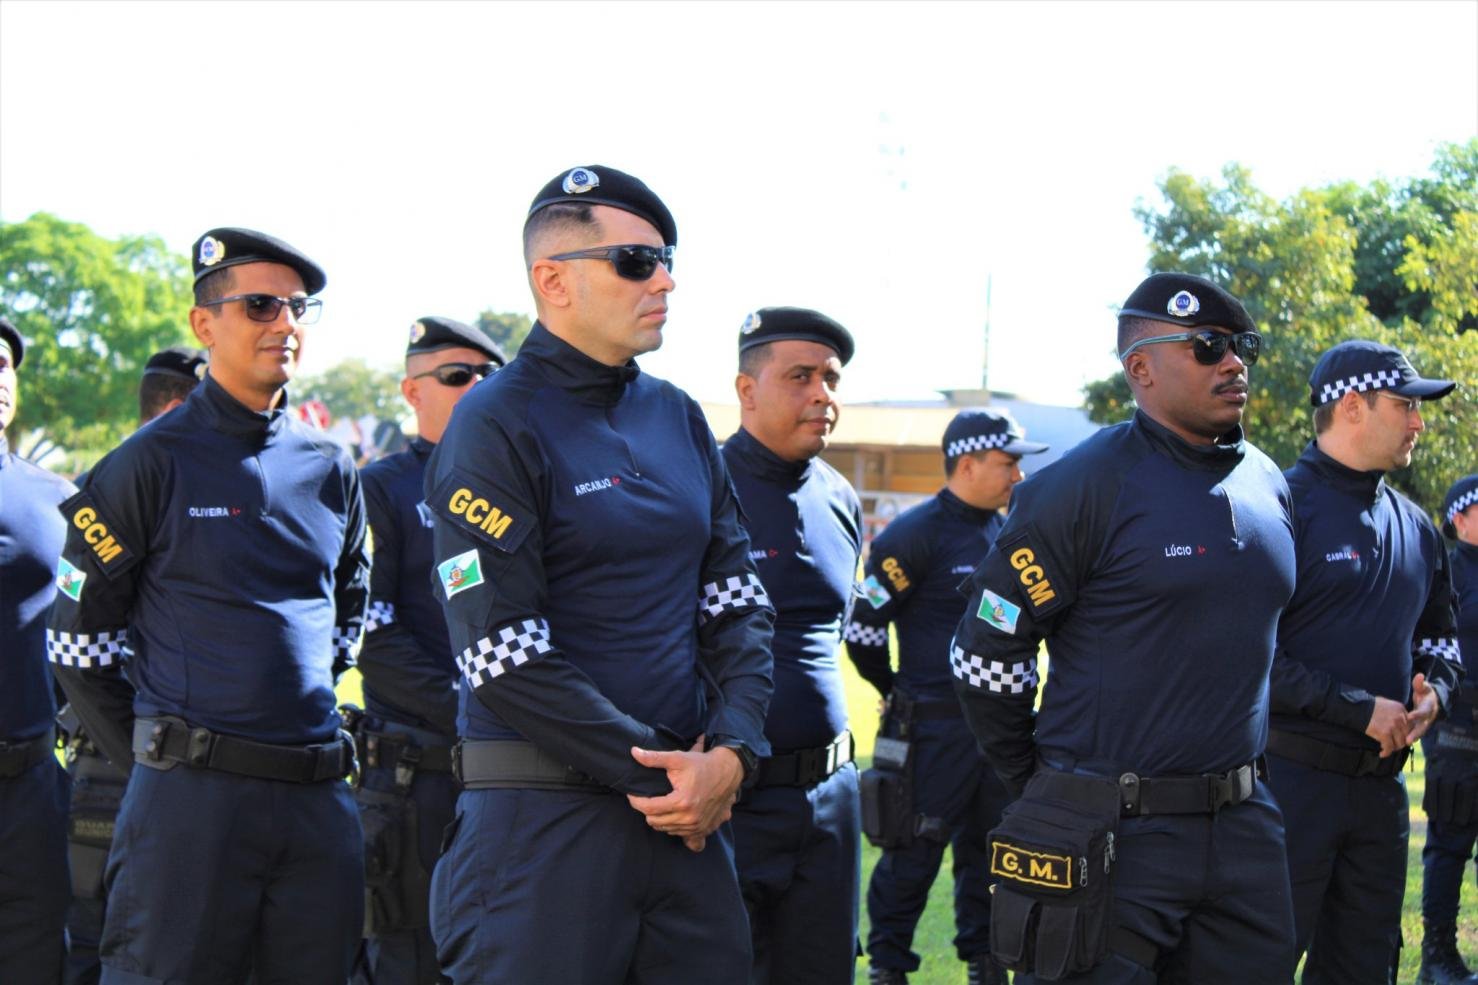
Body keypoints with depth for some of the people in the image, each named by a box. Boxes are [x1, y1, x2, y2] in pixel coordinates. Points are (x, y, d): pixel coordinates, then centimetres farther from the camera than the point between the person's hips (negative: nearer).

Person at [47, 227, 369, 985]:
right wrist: (150, 758, 1)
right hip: (190, 798, -5)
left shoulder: (330, 470, 13)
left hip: (318, 799, 5)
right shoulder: (154, 461, -2)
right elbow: (78, 637, 0)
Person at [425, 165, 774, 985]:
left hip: (688, 809, 6)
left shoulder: (678, 418, 14)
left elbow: (739, 603, 12)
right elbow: (504, 655, -14)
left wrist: (733, 751, -5)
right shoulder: (496, 426, -7)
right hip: (543, 821, -6)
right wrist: (652, 769, -13)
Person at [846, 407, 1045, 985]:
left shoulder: (1008, 533, 11)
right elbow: (863, 627, -12)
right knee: (915, 853, -1)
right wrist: (900, 693, -1)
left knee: (989, 851, 14)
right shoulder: (915, 535, -13)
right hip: (935, 729, -7)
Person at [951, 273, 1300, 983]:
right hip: (1110, 840, -6)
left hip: (1241, 835, 7)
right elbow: (984, 653, -7)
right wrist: (1045, 788, 3)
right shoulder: (1084, 486, -11)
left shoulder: (1266, 485, 11)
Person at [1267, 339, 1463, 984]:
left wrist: (1434, 691, 1)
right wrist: (1362, 709, -16)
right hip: (1290, 778, -7)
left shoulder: (1414, 527, 14)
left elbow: (1439, 634, 25)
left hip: (1383, 782, 8)